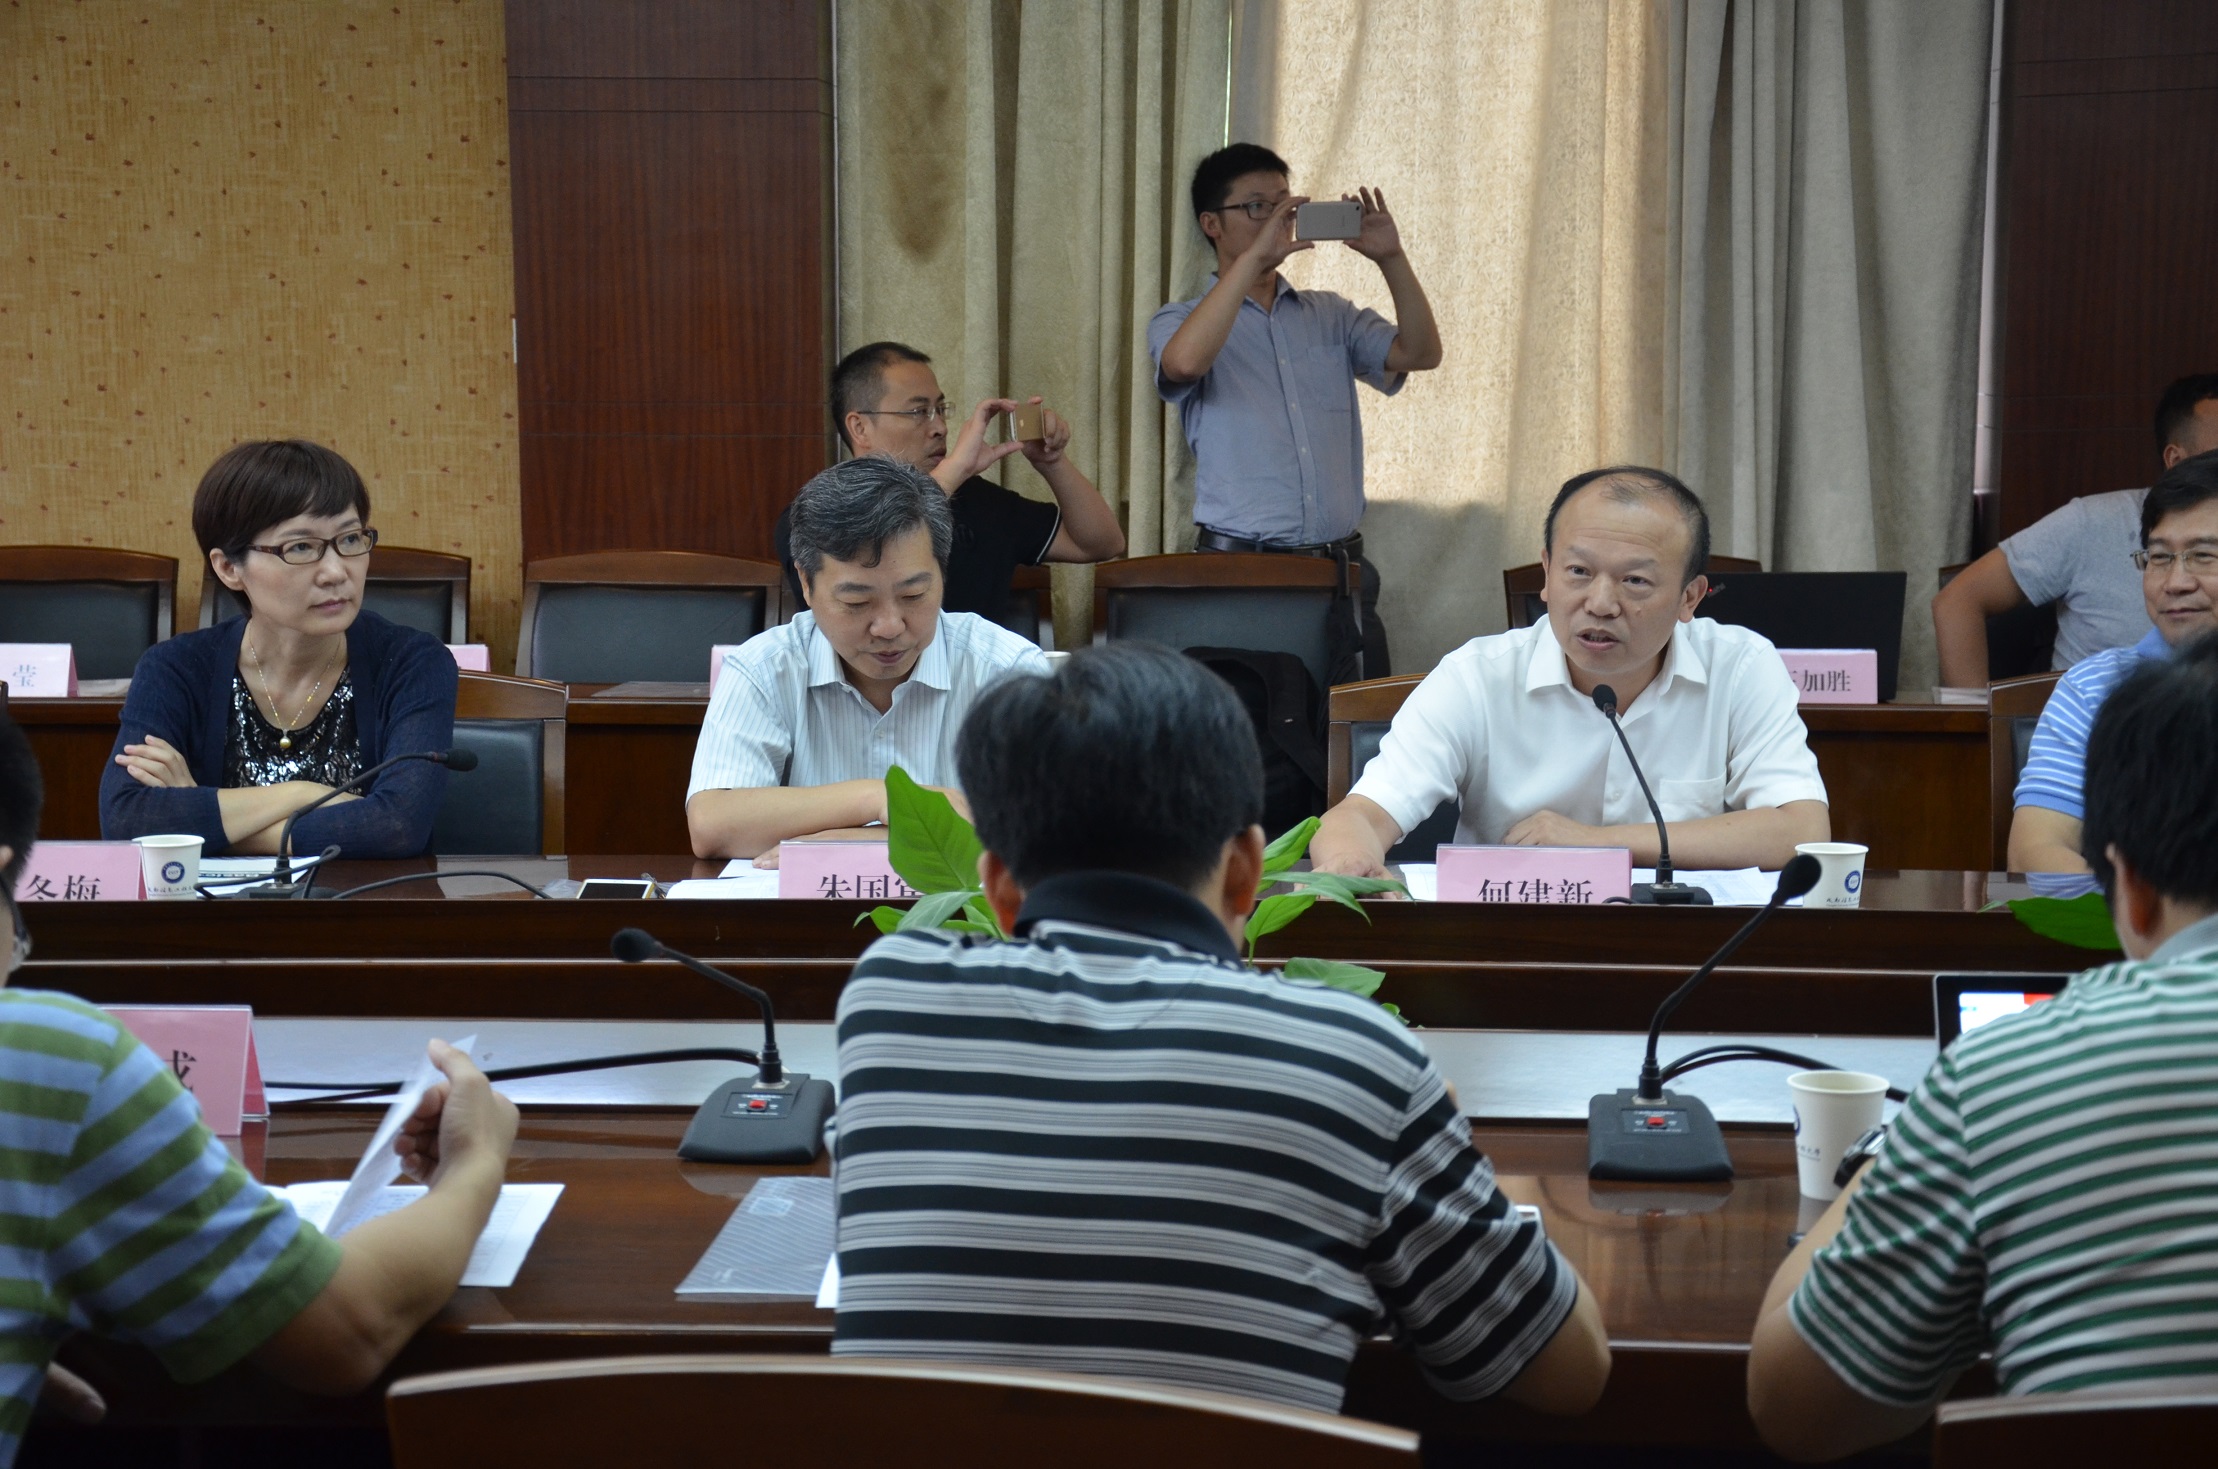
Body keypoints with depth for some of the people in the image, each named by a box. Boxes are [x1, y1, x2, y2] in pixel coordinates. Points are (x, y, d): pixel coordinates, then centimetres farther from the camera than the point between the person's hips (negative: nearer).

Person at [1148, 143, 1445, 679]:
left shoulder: (1330, 316, 17)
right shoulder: (1179, 322, 3)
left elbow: (1420, 353, 4)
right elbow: (1184, 362, -21)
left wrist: (1391, 259, -8)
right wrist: (1254, 256, -20)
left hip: (1340, 567, 4)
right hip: (1240, 571, -4)